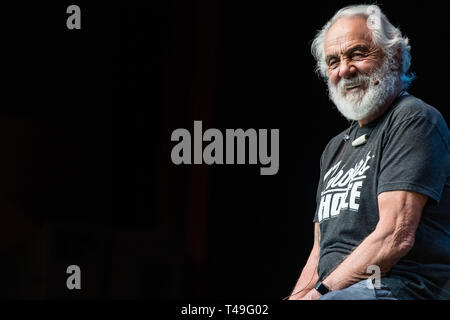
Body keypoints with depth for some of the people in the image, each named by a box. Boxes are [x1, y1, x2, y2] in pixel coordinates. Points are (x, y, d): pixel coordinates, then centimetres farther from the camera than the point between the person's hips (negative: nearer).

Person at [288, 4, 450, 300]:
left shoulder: (414, 120, -3)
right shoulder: (336, 148, 26)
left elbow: (395, 237, -15)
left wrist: (319, 293, -15)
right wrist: (296, 298, 3)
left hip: (402, 287, -8)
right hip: (338, 287, 8)